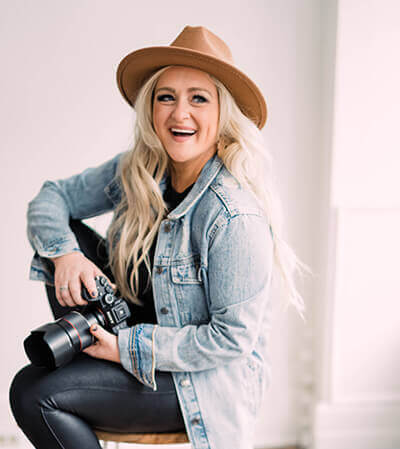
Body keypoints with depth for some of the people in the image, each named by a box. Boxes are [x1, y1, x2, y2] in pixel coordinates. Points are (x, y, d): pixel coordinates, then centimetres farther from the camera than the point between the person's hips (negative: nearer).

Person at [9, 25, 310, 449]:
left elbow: (233, 337, -23)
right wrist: (65, 254, -17)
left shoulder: (237, 217, -27)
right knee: (66, 236, -6)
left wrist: (129, 347, -21)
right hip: (138, 335, 7)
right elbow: (51, 197, 3)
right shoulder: (137, 172, -6)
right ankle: (88, 362, 0)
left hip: (208, 380, -7)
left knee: (32, 391, -18)